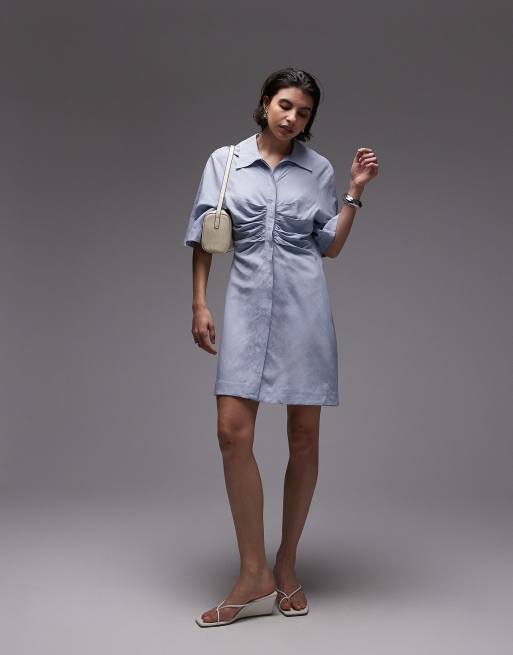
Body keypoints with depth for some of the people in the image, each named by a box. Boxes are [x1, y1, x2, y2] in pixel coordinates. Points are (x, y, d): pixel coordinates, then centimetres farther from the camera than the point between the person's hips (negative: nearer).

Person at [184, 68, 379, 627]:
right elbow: (204, 238, 7)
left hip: (304, 303, 1)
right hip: (247, 302, 0)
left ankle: (286, 567, 18)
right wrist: (199, 304, -1)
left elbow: (330, 246, 11)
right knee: (233, 432, -11)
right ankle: (255, 577, 0)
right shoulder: (224, 161, 8)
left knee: (304, 438, 3)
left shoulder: (319, 169, 9)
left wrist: (356, 190, 3)